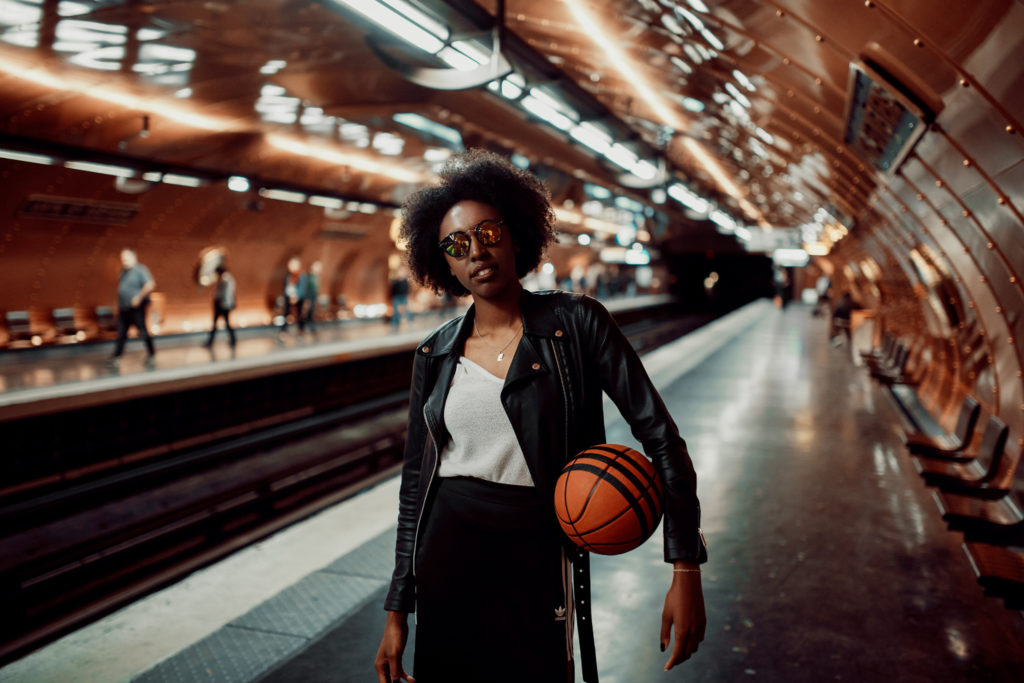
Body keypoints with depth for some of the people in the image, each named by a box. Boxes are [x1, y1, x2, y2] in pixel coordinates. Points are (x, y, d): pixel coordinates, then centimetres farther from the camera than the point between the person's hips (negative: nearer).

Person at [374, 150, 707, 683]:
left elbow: (658, 433, -8)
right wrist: (396, 612, 7)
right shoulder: (434, 355, 3)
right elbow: (416, 479, 8)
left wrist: (686, 569, -13)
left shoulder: (575, 321, -7)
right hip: (447, 554, 3)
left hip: (537, 558, -2)